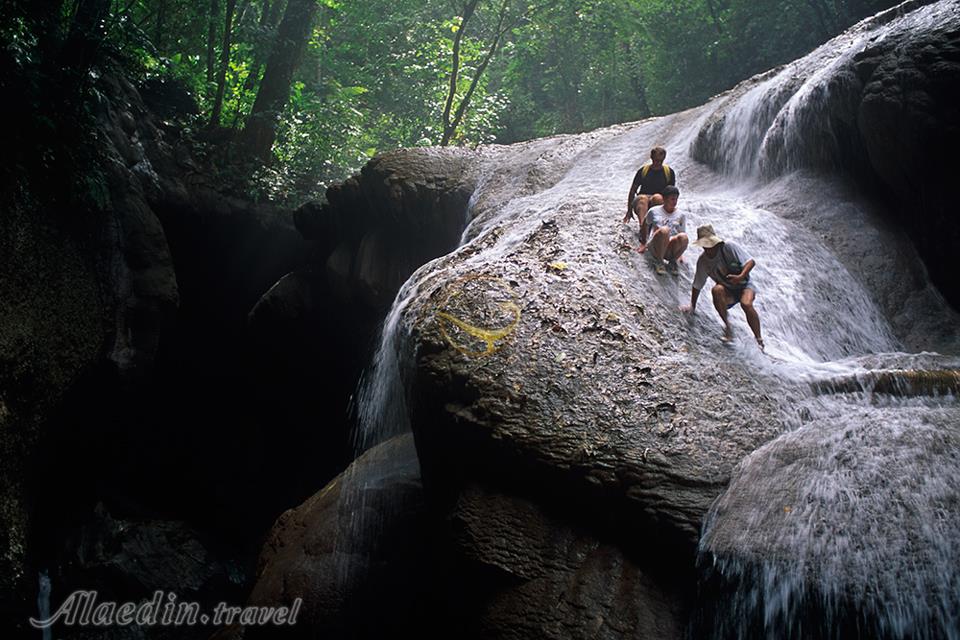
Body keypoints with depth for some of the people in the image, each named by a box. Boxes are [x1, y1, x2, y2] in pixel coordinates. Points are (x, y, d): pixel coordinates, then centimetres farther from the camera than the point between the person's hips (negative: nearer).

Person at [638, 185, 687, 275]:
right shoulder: (654, 211, 10)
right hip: (655, 246, -2)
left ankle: (673, 261, -8)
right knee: (664, 230, -36)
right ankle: (659, 262, -22)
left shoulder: (681, 215, 13)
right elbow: (644, 225, 22)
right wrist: (643, 244, 23)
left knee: (684, 237, -34)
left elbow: (681, 233, 17)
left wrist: (679, 252, 7)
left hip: (671, 249, 2)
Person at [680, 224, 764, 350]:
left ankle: (759, 340, -20)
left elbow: (751, 262, -20)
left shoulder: (729, 247, -16)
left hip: (744, 285, -3)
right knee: (717, 290, -32)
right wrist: (692, 306, 3)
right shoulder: (703, 261, -7)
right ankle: (727, 325, -21)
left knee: (746, 304, -34)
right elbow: (697, 286, 2)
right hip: (728, 291, 3)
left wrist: (741, 276, -37)